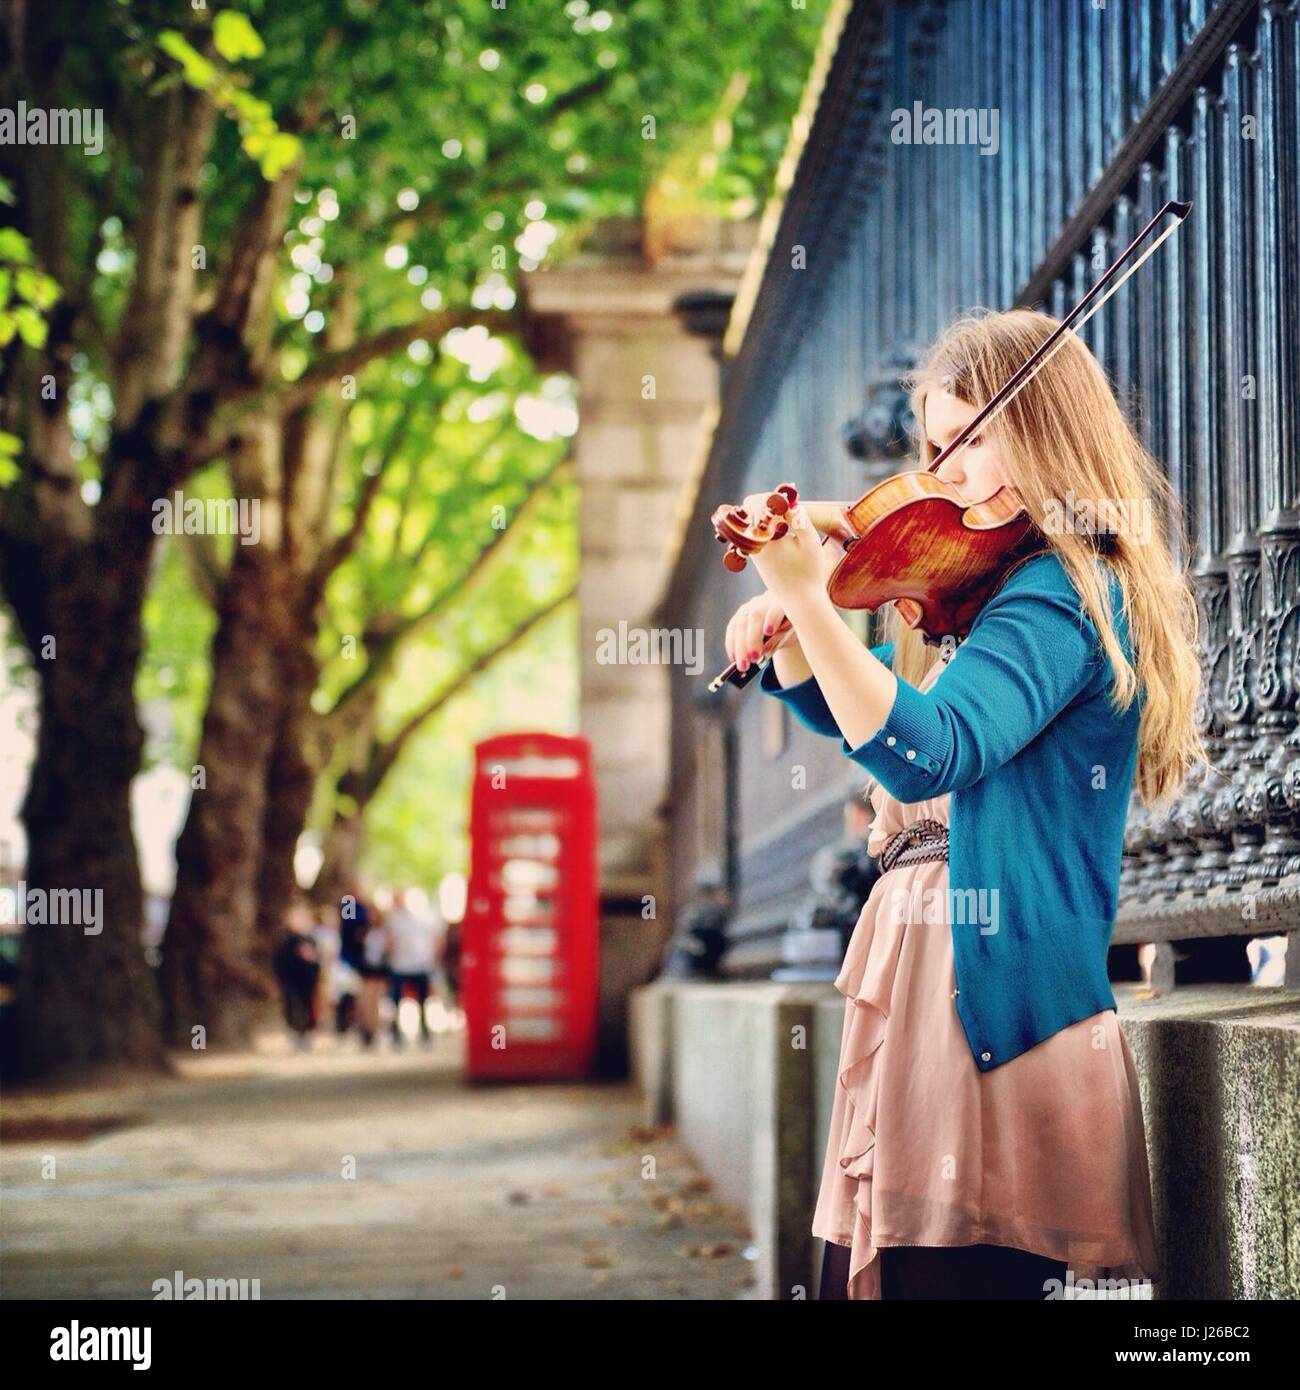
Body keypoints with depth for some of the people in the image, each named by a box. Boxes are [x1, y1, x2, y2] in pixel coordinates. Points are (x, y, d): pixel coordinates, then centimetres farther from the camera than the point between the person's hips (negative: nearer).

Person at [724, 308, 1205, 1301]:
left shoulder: (1060, 595, -11)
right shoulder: (982, 594, 19)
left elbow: (922, 754, -26)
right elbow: (850, 706, 31)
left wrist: (808, 597, -31)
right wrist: (783, 635, 10)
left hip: (994, 1000, -9)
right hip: (915, 985, 9)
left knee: (953, 1269, -11)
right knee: (864, 1269, 8)